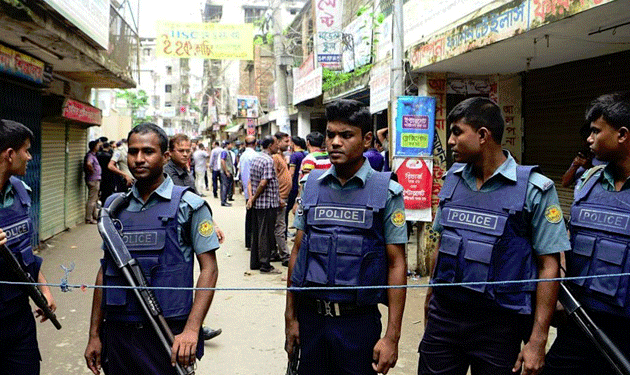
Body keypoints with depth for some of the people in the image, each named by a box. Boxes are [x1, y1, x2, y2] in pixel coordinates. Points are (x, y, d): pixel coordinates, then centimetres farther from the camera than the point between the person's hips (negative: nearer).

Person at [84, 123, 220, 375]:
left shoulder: (188, 205, -5)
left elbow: (209, 268, -8)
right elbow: (105, 271, 13)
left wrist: (191, 329, -18)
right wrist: (95, 334, 10)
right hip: (117, 333, 4)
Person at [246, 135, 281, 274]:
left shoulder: (255, 159, 11)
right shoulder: (268, 161, -17)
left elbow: (250, 180, 12)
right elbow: (263, 183, -22)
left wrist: (252, 197, 6)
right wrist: (253, 199, -10)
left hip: (257, 204, 9)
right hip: (268, 203, -9)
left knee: (256, 233, 14)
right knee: (266, 235, -2)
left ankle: (254, 262, 22)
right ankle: (265, 265, 4)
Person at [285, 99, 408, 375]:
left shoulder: (386, 191, -5)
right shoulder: (312, 185, 4)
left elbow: (397, 265, -6)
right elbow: (297, 252, 8)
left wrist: (392, 336, -10)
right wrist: (291, 317, 7)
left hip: (359, 321, -3)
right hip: (311, 318, 3)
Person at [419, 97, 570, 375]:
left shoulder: (534, 189, -10)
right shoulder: (452, 179, 6)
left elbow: (548, 266, -9)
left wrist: (538, 340, -12)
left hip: (498, 323, -4)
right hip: (443, 315, 4)